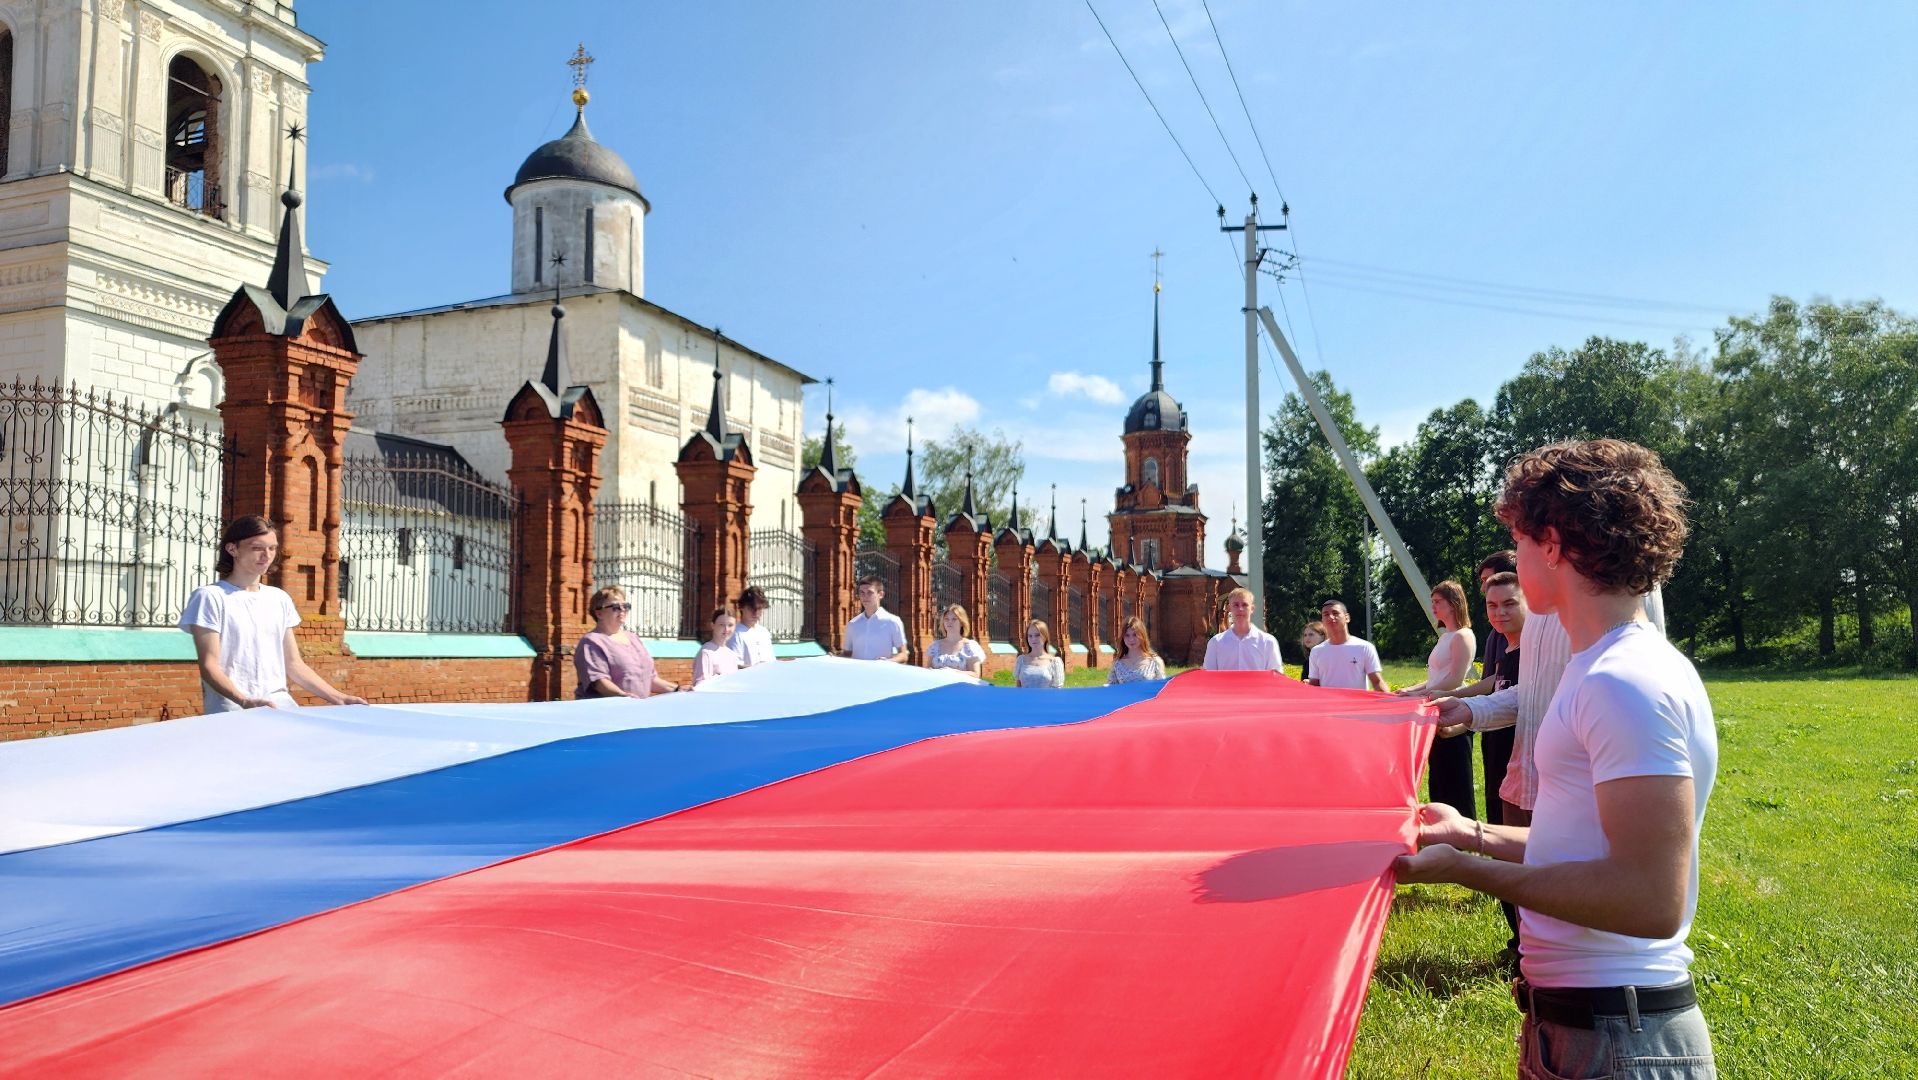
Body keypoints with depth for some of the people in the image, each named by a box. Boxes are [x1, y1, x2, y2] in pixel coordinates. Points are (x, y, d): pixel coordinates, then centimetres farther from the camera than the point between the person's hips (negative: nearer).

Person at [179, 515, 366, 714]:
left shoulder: (280, 599, 16)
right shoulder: (210, 597, 0)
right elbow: (209, 667, -6)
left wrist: (338, 698, 5)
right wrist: (244, 701, -23)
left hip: (280, 705, 5)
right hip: (232, 709, -5)